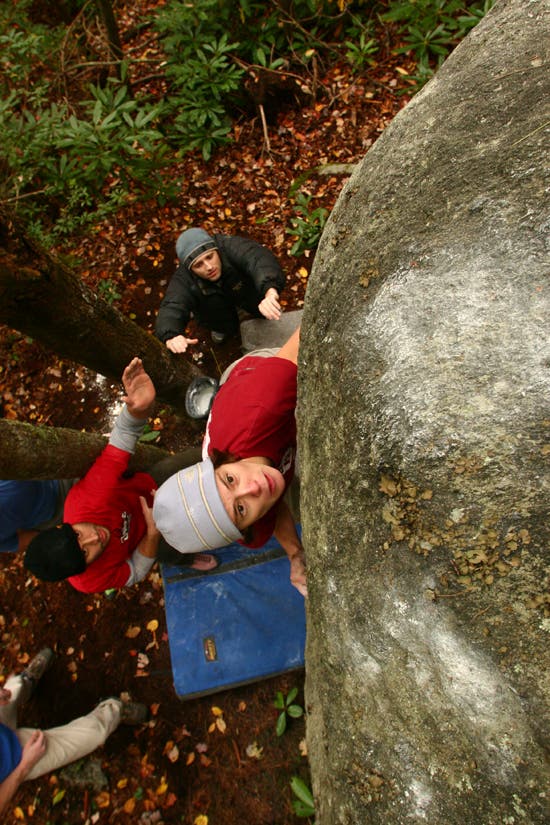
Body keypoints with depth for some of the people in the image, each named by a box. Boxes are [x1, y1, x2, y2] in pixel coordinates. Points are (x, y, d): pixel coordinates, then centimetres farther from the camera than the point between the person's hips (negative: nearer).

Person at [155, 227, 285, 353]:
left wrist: (270, 290, -81)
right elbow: (171, 307, -47)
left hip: (248, 290, -1)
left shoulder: (231, 246, -41)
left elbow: (259, 258, -59)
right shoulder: (183, 279, -34)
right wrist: (171, 336, -70)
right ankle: (224, 328, 16)